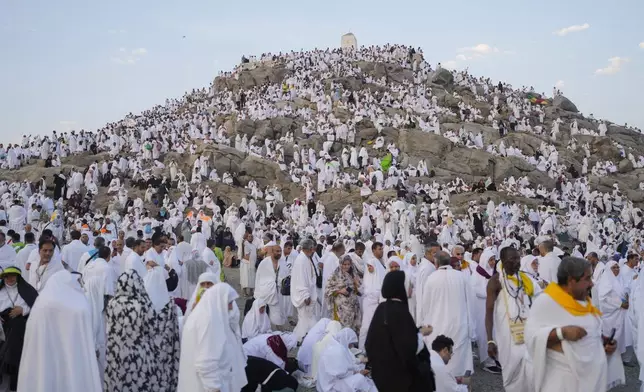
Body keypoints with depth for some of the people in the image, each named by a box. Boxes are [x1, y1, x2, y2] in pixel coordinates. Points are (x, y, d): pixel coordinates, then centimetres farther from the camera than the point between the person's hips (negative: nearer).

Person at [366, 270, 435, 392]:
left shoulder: (381, 308, 1)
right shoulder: (401, 311, -21)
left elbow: (370, 341, 7)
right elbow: (410, 348, -22)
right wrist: (422, 333, -6)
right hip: (401, 374, -7)